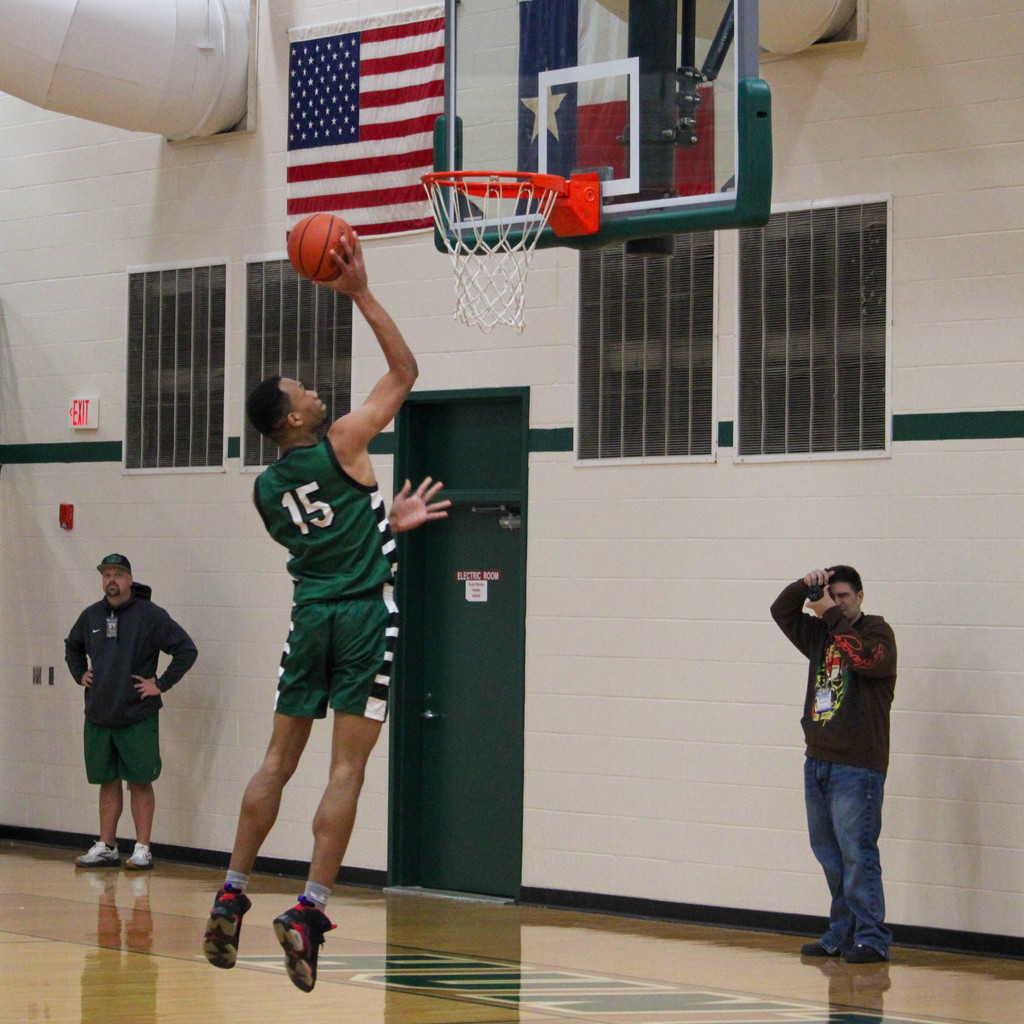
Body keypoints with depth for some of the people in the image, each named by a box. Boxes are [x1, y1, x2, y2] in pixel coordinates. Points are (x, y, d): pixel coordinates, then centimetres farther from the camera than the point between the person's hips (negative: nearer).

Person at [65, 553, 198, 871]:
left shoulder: (150, 615, -6)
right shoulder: (91, 616, 10)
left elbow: (187, 650, -7)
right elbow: (72, 647, 30)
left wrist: (161, 684, -9)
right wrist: (80, 674, 15)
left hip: (138, 716, -5)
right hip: (98, 716, 5)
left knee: (140, 782, -2)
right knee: (108, 782, 9)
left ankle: (142, 850, 1)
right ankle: (106, 847, 14)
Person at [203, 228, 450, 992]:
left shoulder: (267, 488, 11)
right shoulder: (342, 444, -5)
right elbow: (405, 371, 1)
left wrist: (389, 522, 27)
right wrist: (361, 293, 2)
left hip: (311, 615, 5)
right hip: (364, 615, -5)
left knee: (279, 759, 13)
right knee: (347, 768, -6)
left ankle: (233, 897, 13)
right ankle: (309, 911, -13)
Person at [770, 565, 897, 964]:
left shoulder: (876, 631, -2)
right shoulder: (820, 634, 17)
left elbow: (867, 660, -21)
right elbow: (782, 612, 15)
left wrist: (833, 615, -15)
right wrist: (805, 586, -3)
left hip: (857, 765, -7)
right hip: (818, 759, 7)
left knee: (856, 852, -10)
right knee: (828, 854, 9)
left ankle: (871, 939, -6)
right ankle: (840, 936, 15)